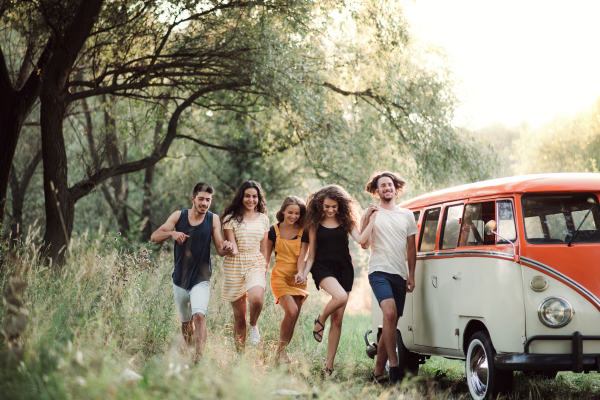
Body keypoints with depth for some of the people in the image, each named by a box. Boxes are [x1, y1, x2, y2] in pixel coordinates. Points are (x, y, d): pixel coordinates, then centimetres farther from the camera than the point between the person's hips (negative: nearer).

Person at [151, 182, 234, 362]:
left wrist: (226, 248, -30)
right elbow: (154, 237, -2)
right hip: (180, 278, 2)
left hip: (201, 279, -2)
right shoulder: (179, 216, 0)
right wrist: (172, 233, -22)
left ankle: (199, 356, -25)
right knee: (185, 321, 15)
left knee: (199, 315, -24)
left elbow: (220, 249, -6)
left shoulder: (213, 220, -2)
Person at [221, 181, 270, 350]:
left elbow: (264, 249, 14)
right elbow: (231, 245, -1)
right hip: (235, 266, -1)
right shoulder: (231, 218, 5)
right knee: (239, 314, 1)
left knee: (256, 299, -29)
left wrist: (264, 273, 11)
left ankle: (254, 325, 2)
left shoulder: (263, 219, 12)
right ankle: (240, 353, 14)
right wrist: (232, 249, -25)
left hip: (256, 265, 1)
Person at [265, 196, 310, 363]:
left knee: (294, 316, 0)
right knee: (291, 311, -22)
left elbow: (302, 256, -3)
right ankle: (281, 349, -6)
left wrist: (300, 274, -22)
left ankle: (283, 351, 15)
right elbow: (266, 257, 7)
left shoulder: (303, 232, 4)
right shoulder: (274, 231, 2)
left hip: (297, 279, 3)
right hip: (280, 277, -3)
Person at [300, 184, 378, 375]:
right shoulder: (315, 224, 5)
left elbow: (361, 239, -6)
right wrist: (305, 272, -7)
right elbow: (311, 254, 7)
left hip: (343, 268, 3)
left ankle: (329, 363, 6)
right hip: (323, 268, -3)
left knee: (337, 319, 0)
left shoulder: (346, 221, 8)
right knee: (340, 296, -34)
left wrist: (372, 219, -10)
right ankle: (320, 320, -2)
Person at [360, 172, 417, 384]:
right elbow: (364, 244, -2)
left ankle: (378, 371, 12)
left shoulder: (407, 215, 16)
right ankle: (393, 366, -24)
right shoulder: (371, 213, 6)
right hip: (379, 271, -4)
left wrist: (411, 275, 9)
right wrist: (367, 219, -11)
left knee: (391, 323, 4)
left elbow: (411, 248, 17)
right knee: (390, 313, -26)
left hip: (400, 274, 4)